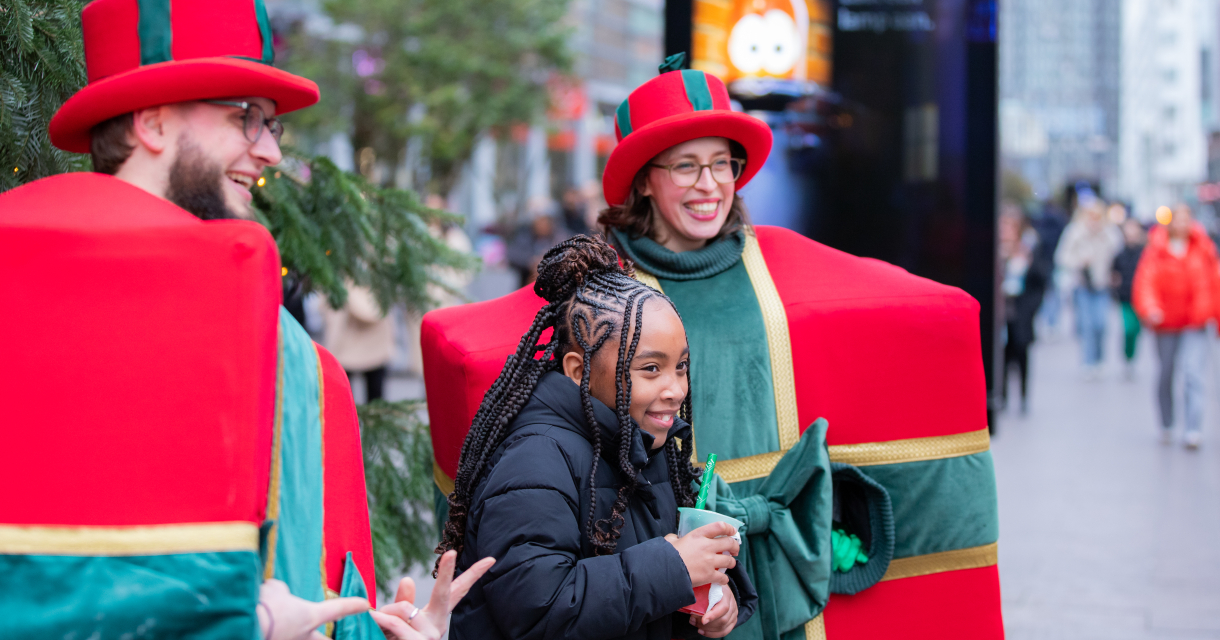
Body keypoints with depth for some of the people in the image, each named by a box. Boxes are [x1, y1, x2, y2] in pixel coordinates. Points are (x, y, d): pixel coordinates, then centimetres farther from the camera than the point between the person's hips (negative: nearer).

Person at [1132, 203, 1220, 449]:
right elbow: (1144, 282, -11)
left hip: (1195, 324, 0)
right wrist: (1150, 310, -28)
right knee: (1166, 375, 11)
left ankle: (1194, 430, -17)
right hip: (1166, 323, 0)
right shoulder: (1156, 250, -3)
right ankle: (1166, 426, 29)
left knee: (1192, 373, -14)